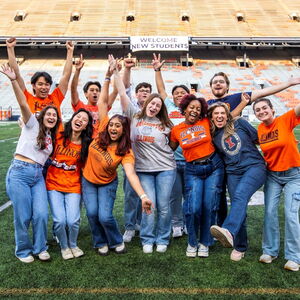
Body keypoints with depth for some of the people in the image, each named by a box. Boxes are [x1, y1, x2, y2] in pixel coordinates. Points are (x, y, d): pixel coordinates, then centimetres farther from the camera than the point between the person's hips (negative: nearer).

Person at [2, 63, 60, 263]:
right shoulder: (32, 125, 2)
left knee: (41, 214, -6)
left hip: (38, 176, 5)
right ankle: (23, 251, 19)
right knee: (23, 216, -2)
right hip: (20, 172, -5)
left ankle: (40, 248, 15)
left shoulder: (51, 137, 19)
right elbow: (23, 104, -12)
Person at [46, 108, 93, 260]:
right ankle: (64, 246, 20)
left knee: (73, 221, -11)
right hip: (53, 185, 0)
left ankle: (73, 245, 23)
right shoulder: (58, 137, -2)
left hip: (73, 187, 0)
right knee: (60, 220, -11)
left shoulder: (86, 144, -3)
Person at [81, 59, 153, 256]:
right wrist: (108, 77, -24)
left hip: (107, 184, -3)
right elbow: (103, 103, -18)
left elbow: (131, 174, -39)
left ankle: (117, 242, 18)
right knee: (92, 213, -9)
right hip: (88, 180, 3)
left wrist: (143, 196, -55)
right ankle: (101, 243, 18)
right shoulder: (102, 132, -17)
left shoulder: (126, 152, -25)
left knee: (105, 216, -13)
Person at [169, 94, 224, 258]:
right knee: (193, 208, -11)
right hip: (193, 170, 0)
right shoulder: (176, 130, 1)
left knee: (209, 206, 1)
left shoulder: (206, 122, 0)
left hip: (214, 166, 1)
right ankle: (192, 242, 14)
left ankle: (205, 243, 20)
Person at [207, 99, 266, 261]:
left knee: (240, 195, -29)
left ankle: (229, 232, -50)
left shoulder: (240, 123, 6)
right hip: (233, 172, 3)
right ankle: (240, 247, 14)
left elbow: (258, 139, 12)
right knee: (239, 205, -1)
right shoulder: (213, 135, 12)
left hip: (254, 166, -3)